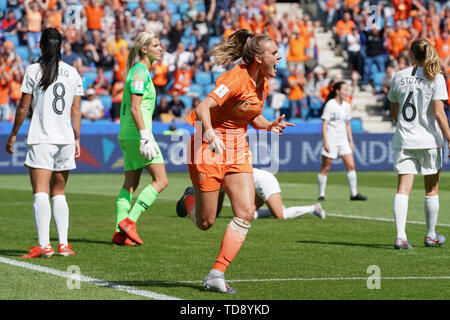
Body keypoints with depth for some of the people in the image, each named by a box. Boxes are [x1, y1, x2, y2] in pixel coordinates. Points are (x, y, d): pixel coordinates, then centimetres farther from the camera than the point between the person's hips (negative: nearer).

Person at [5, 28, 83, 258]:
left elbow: (23, 107, -2)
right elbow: (76, 111, 9)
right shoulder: (72, 73, 8)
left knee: (40, 193, -8)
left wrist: (13, 135, 7)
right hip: (65, 139, 4)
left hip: (41, 139, -4)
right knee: (58, 193, 14)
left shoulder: (34, 70, -3)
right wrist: (76, 140, 15)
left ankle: (44, 245, -18)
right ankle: (63, 244, 6)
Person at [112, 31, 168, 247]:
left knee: (131, 183, 8)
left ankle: (120, 232, 6)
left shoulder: (142, 71, 18)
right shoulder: (140, 72, -12)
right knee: (160, 180, -9)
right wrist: (145, 137, -24)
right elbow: (135, 108, -19)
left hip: (128, 134, 10)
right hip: (136, 132, -10)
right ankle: (129, 221, -13)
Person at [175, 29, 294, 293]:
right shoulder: (235, 79, -21)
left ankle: (216, 275, -5)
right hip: (210, 148, -7)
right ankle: (190, 199, 40)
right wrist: (209, 132, -52)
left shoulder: (263, 84, 4)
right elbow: (202, 108, -32)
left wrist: (268, 125, -1)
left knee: (246, 213, -10)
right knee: (205, 222, 3)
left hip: (238, 151, 7)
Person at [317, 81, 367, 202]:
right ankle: (321, 194, 8)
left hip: (343, 141, 6)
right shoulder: (330, 105, -9)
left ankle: (354, 193, 2)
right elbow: (324, 124, -11)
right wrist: (325, 142, -16)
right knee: (325, 168, 0)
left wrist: (351, 141, 14)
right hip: (331, 140, -6)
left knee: (351, 165, -2)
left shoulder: (347, 106, 10)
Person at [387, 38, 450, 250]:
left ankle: (400, 236, -15)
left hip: (403, 139, 2)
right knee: (431, 189, 13)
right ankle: (431, 236, 22)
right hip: (429, 140, -2)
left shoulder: (399, 76, 5)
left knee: (403, 188, -2)